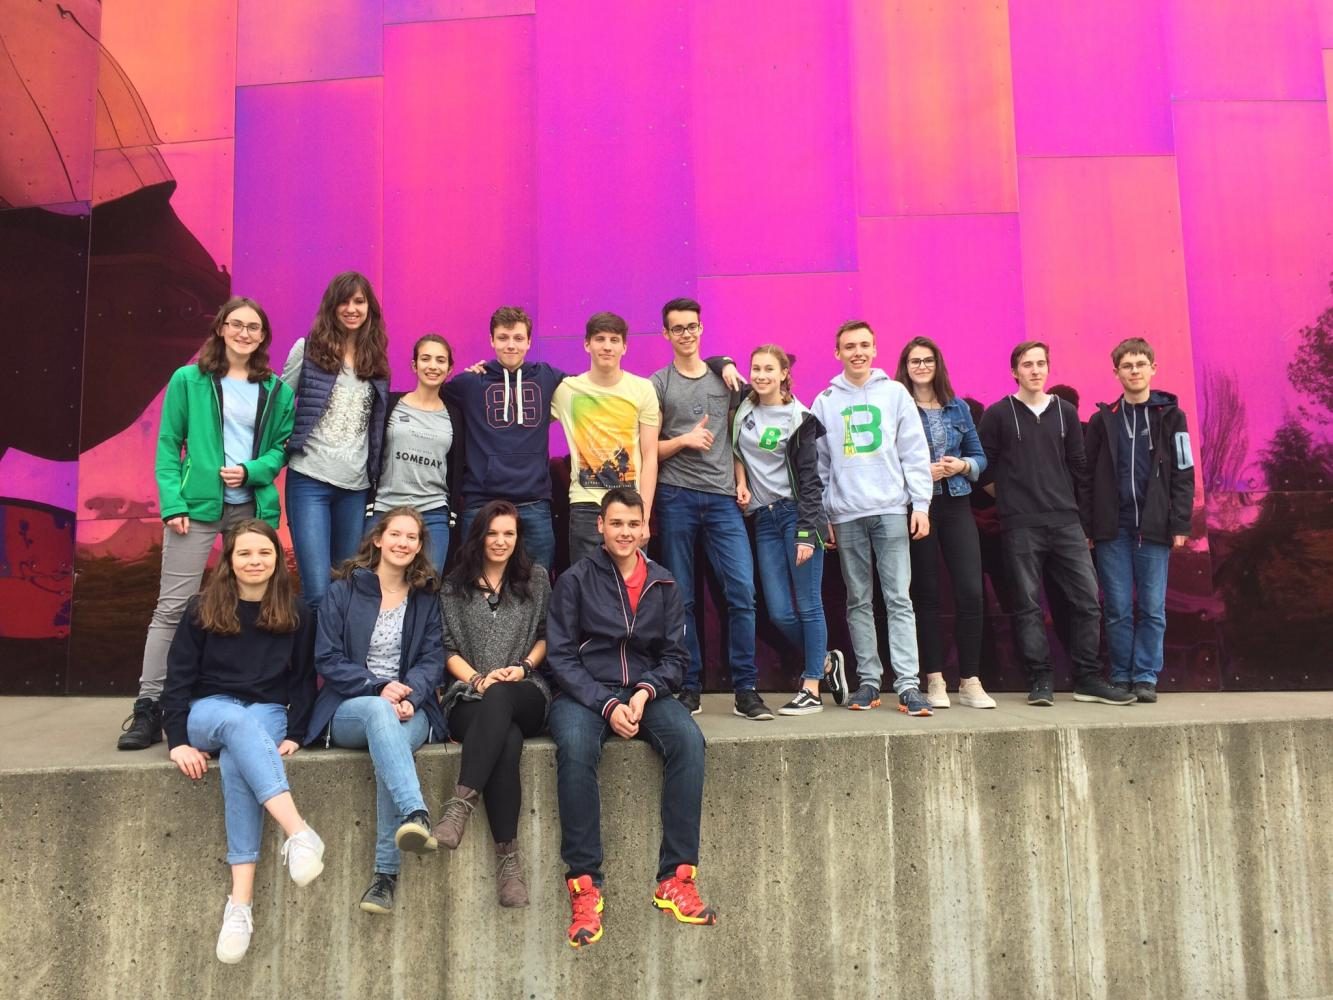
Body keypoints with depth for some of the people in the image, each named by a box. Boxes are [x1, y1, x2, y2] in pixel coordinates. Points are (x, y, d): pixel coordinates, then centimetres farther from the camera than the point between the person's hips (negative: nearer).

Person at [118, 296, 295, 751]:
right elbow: (168, 444, 2)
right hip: (198, 505, -2)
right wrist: (172, 503, -9)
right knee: (173, 606, -5)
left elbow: (283, 445, 10)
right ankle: (148, 707, -1)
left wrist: (252, 471, -10)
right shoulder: (188, 380, 4)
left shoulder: (276, 390, 10)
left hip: (253, 508, 3)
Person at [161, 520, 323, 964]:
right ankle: (298, 832, -54)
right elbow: (179, 677, 0)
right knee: (239, 722, -38)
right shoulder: (202, 609, 3)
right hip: (209, 710, 0)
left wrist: (294, 734, -8)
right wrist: (178, 740, -12)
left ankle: (241, 901, -41)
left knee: (237, 760, -35)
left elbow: (304, 679, 6)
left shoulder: (296, 612, 6)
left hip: (268, 714, 0)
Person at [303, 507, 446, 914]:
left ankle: (386, 873, -33)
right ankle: (418, 816, -56)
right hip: (349, 709, -1)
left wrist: (410, 696, -16)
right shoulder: (344, 590, 8)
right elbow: (327, 658, 0)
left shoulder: (426, 598, 14)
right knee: (379, 711, -38)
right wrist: (378, 688, -14)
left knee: (390, 744, -34)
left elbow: (432, 660, 5)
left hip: (409, 710, 1)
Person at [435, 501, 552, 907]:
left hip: (525, 695, 0)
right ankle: (507, 856, -39)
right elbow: (449, 650, 9)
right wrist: (476, 680, -9)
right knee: (507, 741, -38)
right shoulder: (454, 588, 15)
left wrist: (524, 667, -2)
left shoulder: (536, 581, 18)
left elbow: (545, 636, 18)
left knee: (498, 698, -41)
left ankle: (460, 804, -48)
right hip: (469, 698, 0)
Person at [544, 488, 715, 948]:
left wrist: (645, 692, -12)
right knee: (575, 748, -35)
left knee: (688, 739, -28)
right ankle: (584, 884, -27)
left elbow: (675, 656, 10)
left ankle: (676, 878, -23)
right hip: (584, 694, -2)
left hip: (645, 693, 3)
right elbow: (561, 656, -3)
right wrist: (607, 705, -16)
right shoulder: (575, 580, 2)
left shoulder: (664, 585, 11)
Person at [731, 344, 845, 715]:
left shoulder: (798, 418, -4)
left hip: (797, 513, -5)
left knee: (808, 605, -2)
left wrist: (806, 533, -13)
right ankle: (826, 663, 25)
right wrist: (741, 482, 7)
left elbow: (808, 479, -7)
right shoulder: (743, 409, 8)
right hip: (764, 518, 5)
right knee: (779, 613, 1)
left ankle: (812, 690, 8)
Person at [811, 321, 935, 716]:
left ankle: (908, 684, -5)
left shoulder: (895, 393, 7)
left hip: (891, 510, -1)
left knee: (899, 599, -5)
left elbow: (915, 453, 4)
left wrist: (921, 505, -2)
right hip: (846, 514, 2)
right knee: (858, 601, 6)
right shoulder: (825, 402, 10)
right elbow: (818, 463, 9)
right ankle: (868, 680, 12)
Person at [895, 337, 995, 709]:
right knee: (926, 594, 3)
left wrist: (963, 465, -4)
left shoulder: (958, 408, 12)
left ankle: (969, 682, 6)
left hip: (956, 505, 3)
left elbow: (980, 456, 16)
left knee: (970, 591, -4)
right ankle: (935, 681, 12)